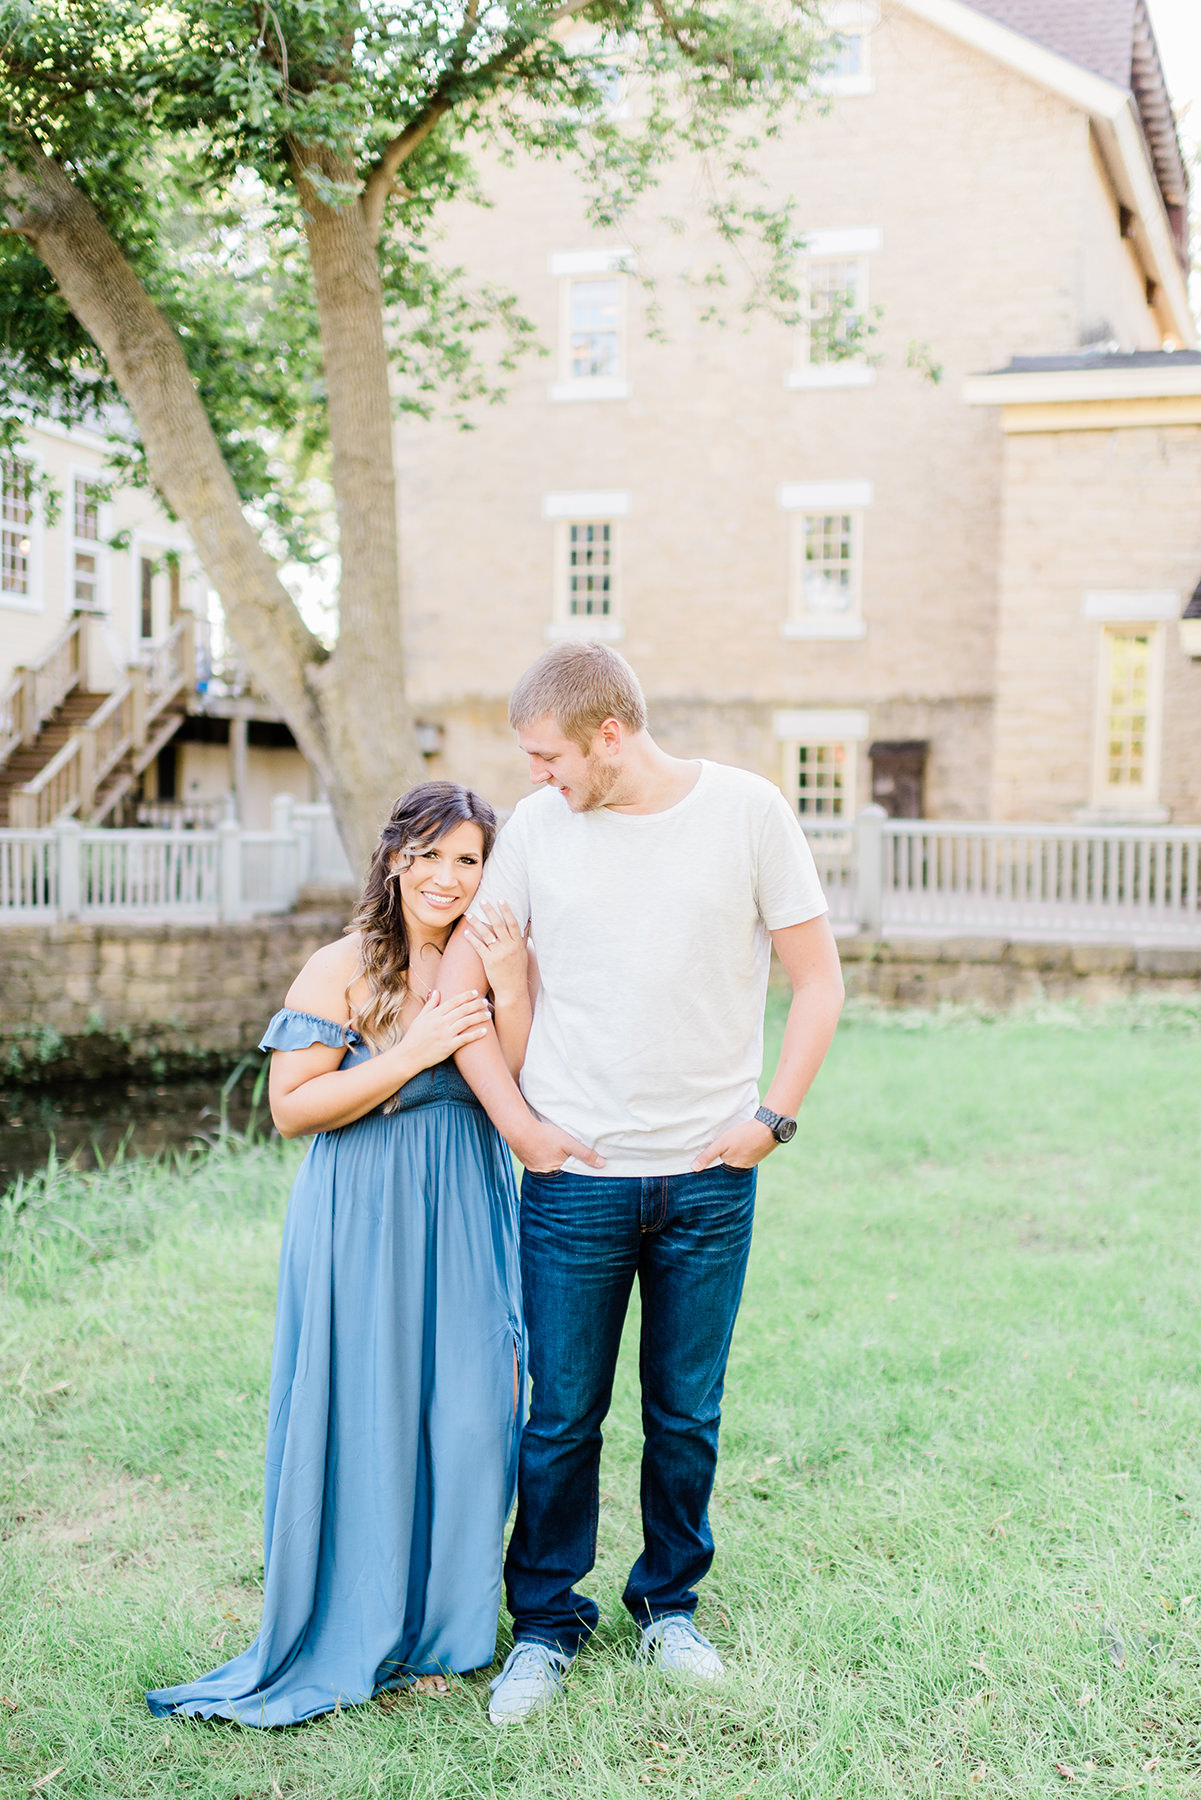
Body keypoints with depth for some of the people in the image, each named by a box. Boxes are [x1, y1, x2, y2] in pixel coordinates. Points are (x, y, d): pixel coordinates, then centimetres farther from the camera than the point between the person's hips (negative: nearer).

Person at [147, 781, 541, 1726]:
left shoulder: (496, 964, 4)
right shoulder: (342, 970, -6)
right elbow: (292, 1107, -11)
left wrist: (512, 991, -15)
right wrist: (414, 1054, -18)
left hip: (466, 1223, 3)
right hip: (362, 1225, -3)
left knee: (467, 1417, 1)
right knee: (363, 1418, 3)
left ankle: (438, 1625, 21)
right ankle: (351, 1631, 22)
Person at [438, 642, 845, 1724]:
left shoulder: (747, 811, -3)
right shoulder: (539, 825, 1)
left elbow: (818, 980, 3)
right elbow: (462, 977, 6)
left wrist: (774, 1118, -3)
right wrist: (515, 1120, -1)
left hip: (710, 1178, 0)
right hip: (574, 1178, 1)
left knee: (686, 1414, 11)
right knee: (562, 1416, 6)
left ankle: (670, 1603, 33)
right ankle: (546, 1623, 25)